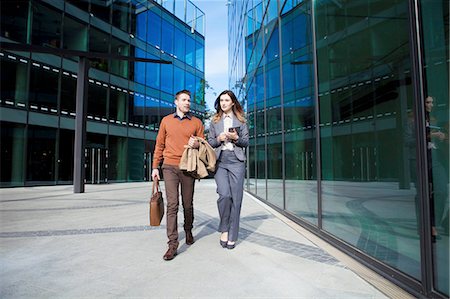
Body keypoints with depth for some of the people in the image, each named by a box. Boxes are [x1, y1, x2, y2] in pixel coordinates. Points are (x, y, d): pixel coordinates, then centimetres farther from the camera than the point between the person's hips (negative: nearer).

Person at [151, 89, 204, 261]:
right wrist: (155, 166, 7)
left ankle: (188, 231, 34)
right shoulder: (166, 121, 11)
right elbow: (159, 145, 12)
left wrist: (196, 145, -14)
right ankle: (172, 244, -3)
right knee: (172, 205, -7)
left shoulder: (197, 123, 8)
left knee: (188, 204, 9)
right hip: (169, 167, 0)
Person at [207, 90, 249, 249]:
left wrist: (236, 138, -9)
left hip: (236, 161, 0)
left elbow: (246, 142, 9)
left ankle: (232, 236, 10)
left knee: (236, 199, -2)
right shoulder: (214, 121, 14)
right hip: (220, 162, 0)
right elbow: (210, 142, 12)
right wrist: (219, 139, -7)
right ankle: (224, 229, 6)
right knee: (224, 195, -18)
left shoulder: (240, 120, 12)